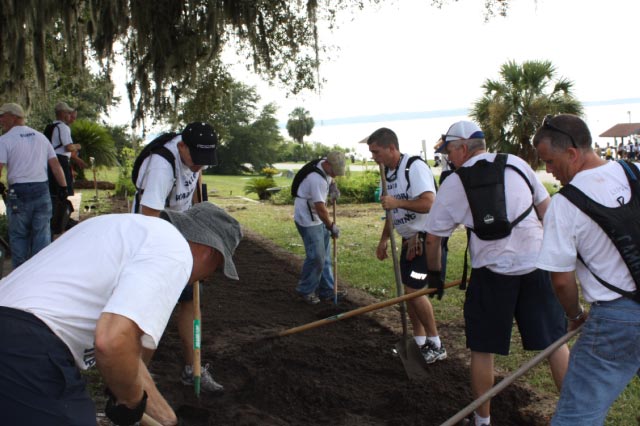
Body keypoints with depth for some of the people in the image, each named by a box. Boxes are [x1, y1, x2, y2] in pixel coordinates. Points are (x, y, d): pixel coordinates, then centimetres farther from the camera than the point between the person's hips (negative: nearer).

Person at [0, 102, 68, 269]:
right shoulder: (40, 137, 13)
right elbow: (56, 166, 10)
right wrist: (63, 187, 14)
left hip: (18, 193, -4)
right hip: (42, 190, 4)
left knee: (18, 236, 6)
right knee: (42, 235, 7)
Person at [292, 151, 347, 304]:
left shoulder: (326, 165, -2)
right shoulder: (317, 179, -30)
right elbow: (320, 209, -26)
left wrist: (333, 185, 5)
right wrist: (332, 227, -15)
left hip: (318, 219, 9)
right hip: (308, 221, -9)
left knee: (325, 256, 11)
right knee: (316, 257, -7)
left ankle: (326, 291, 19)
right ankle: (305, 291, 10)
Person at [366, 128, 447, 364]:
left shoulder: (415, 167, -19)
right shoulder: (387, 172, 9)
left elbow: (429, 203, -30)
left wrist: (398, 202, -29)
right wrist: (383, 240, 17)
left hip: (426, 237, -9)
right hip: (409, 238, 9)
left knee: (414, 290, -11)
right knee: (409, 290, 10)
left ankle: (436, 345, 6)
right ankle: (419, 342, 23)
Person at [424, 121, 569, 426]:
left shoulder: (453, 184, -3)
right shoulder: (516, 164, 5)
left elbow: (432, 238, 0)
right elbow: (546, 210, 10)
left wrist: (434, 274, 15)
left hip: (493, 272, -3)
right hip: (537, 266, 3)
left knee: (483, 348, 11)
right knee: (555, 342, 14)